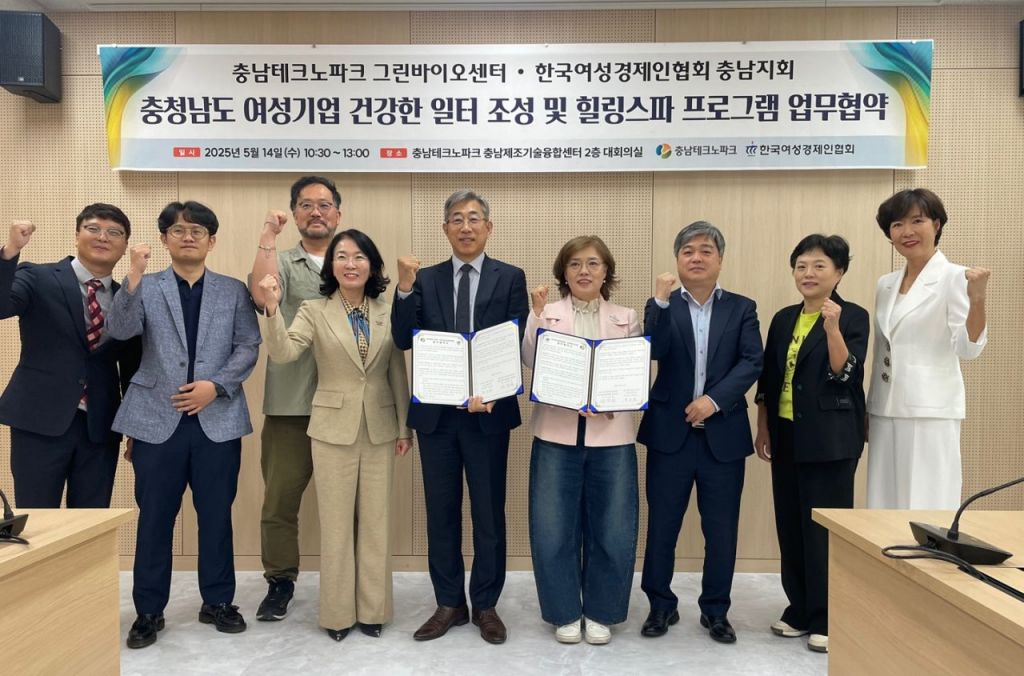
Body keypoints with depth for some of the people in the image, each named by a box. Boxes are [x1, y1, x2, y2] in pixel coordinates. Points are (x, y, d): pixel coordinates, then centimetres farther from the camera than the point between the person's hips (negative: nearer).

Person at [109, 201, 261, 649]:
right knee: (154, 517, 7)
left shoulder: (233, 291, 9)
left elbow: (248, 347, 2)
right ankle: (149, 610, 21)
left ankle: (218, 602, 23)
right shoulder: (145, 287, 8)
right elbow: (120, 330, -10)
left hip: (217, 419, 1)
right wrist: (134, 275, -21)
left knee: (216, 515, 8)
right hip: (158, 419, 0)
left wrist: (216, 385, -11)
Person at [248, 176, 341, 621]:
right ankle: (279, 582, 23)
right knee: (280, 497, 5)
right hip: (290, 403, -1)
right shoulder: (281, 263, 6)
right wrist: (269, 236, -16)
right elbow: (262, 296, -17)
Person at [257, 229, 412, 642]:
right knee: (336, 523, 7)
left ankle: (372, 609, 24)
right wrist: (272, 309, -32)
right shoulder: (314, 312, -3)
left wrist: (405, 427, 6)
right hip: (334, 430, -2)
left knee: (375, 522, 10)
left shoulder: (388, 314, 4)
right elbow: (283, 353, -18)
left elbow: (397, 374, 7)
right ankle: (337, 612, 22)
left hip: (380, 431, 2)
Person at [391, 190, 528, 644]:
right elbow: (404, 341, -4)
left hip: (488, 412, -2)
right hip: (436, 413, 2)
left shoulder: (510, 278, 1)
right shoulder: (425, 279, 6)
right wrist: (405, 289, -17)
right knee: (441, 513, 11)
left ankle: (486, 605, 25)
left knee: (489, 513, 8)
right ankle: (449, 603, 27)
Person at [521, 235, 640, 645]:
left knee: (612, 530, 6)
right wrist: (537, 314, -17)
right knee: (553, 529, 3)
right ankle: (565, 613, 23)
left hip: (611, 436, 1)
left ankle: (600, 612, 26)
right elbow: (532, 362, -10)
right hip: (557, 434, -1)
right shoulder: (547, 314, 5)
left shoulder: (626, 318, 9)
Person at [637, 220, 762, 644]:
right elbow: (653, 352, -13)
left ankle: (715, 611, 27)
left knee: (721, 530, 9)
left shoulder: (741, 308, 6)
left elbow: (752, 362, -6)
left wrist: (715, 398, -17)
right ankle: (661, 605, 25)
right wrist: (661, 301, -22)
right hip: (670, 433, 0)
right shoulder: (662, 307, 4)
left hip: (723, 435, 1)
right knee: (661, 526, 8)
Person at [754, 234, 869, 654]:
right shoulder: (783, 319, 10)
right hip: (787, 435, 6)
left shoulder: (853, 317, -5)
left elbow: (844, 376, -16)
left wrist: (832, 328, -26)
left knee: (826, 526, 0)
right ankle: (800, 609, 25)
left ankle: (828, 618, 14)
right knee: (791, 524, 11)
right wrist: (763, 429, 10)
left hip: (830, 438, -6)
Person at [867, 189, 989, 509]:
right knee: (886, 505, 9)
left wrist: (977, 298, -28)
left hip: (931, 413, -6)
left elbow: (968, 348, -12)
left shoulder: (954, 277, -4)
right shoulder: (885, 284, 13)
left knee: (927, 506, -3)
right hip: (885, 412, 6)